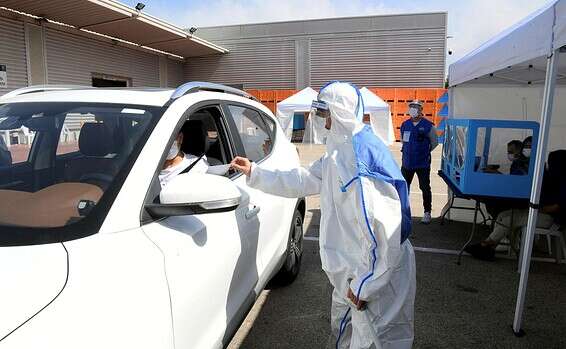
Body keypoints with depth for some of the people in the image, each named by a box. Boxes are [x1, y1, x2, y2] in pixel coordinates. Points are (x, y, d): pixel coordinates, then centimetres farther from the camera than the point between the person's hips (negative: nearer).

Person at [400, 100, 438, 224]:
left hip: (423, 163, -4)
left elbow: (434, 142, 2)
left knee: (425, 188, 5)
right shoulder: (405, 125, 3)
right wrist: (408, 151, 12)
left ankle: (427, 212, 17)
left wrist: (425, 152, 3)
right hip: (407, 162, 4)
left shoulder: (428, 126, -9)